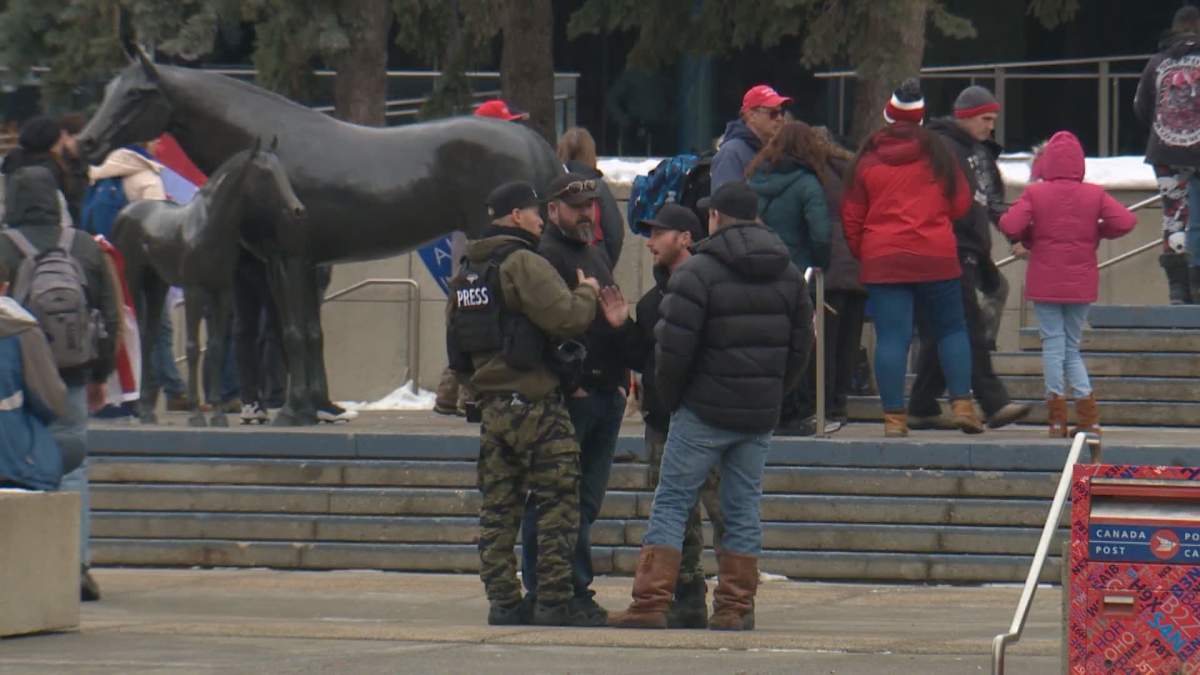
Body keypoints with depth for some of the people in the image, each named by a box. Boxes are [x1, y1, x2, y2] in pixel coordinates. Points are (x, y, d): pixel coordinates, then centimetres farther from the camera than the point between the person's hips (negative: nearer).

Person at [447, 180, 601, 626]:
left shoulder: (467, 272, 16)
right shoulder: (524, 264, -12)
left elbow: (456, 338, 21)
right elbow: (566, 318, -20)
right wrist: (587, 294, -2)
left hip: (490, 404, 8)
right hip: (535, 402, -8)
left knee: (498, 509, 8)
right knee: (559, 505, -2)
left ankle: (503, 601, 7)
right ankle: (553, 601, -5)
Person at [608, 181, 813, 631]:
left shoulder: (698, 271, -10)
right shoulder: (788, 274, 10)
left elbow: (674, 346, -13)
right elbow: (801, 345, 12)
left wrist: (671, 398, 2)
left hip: (704, 410, -5)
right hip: (761, 416, 5)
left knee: (671, 503, 0)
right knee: (743, 507, 9)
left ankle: (651, 602, -6)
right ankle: (736, 606, 7)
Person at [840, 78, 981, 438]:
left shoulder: (867, 160, 3)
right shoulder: (937, 153, 1)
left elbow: (851, 218, 5)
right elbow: (961, 203, 4)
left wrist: (860, 254, 19)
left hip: (882, 262, 0)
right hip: (936, 259, 0)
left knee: (891, 338, -1)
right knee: (950, 330, 13)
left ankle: (894, 415, -4)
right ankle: (962, 404, 3)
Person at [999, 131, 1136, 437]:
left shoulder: (1035, 193, -7)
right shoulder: (1095, 195, -2)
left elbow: (1009, 226, -17)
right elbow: (1125, 222, -10)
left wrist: (1029, 237, 4)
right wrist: (1096, 232, 7)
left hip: (1045, 283, -2)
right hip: (1081, 283, 2)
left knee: (1053, 345, 1)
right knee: (1072, 347, 12)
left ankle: (1057, 418, -4)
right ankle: (1088, 416, 1)